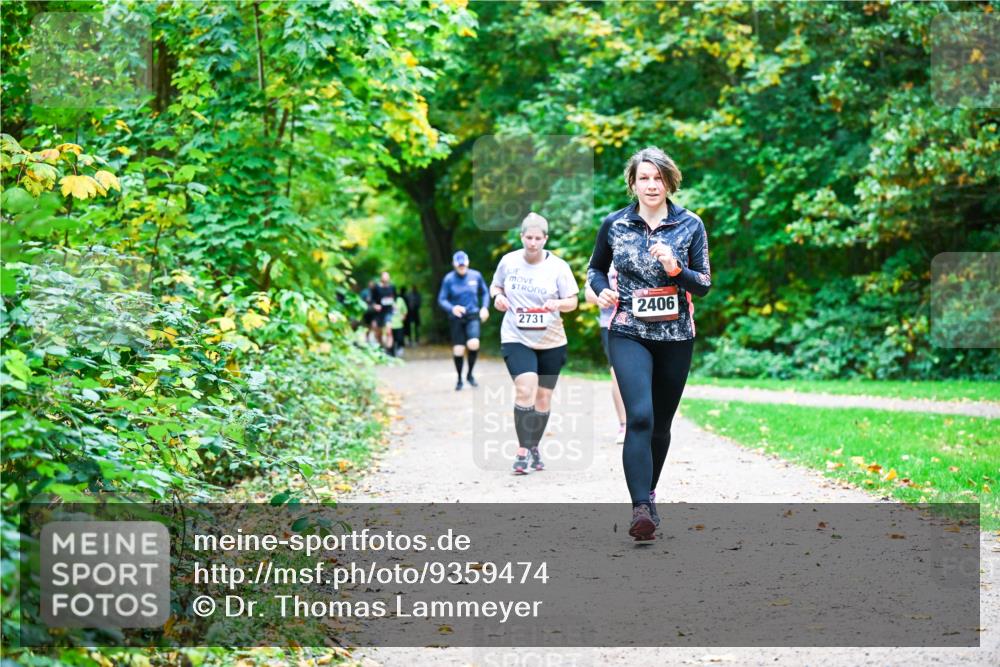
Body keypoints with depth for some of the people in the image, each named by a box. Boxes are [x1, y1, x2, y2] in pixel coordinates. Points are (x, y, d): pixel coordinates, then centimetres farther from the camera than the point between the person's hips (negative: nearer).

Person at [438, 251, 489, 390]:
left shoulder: (476, 276, 0)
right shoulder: (449, 279, -6)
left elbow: (485, 293, 14)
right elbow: (441, 299, -5)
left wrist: (485, 307, -2)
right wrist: (452, 308, -24)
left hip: (472, 316, 0)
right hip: (456, 318, 0)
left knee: (473, 344, -22)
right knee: (458, 350, 0)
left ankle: (470, 374, 2)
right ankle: (459, 379, 23)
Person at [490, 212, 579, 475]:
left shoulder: (558, 266, -3)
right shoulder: (508, 261, 0)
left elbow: (573, 301, 0)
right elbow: (495, 286, 16)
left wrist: (558, 304, -22)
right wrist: (498, 296, -6)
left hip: (551, 342, 1)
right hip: (516, 338, -1)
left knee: (543, 398, 10)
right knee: (525, 389, -22)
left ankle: (534, 447, 33)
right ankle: (522, 451, -14)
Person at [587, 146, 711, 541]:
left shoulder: (690, 225, 1)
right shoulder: (614, 224, 1)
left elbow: (703, 285, 0)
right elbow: (596, 268, 17)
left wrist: (676, 269, -18)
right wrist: (601, 290, -4)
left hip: (676, 337, 2)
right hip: (629, 334, -2)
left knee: (661, 424, 12)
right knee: (639, 417, -20)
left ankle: (648, 493, 33)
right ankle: (641, 509, -25)